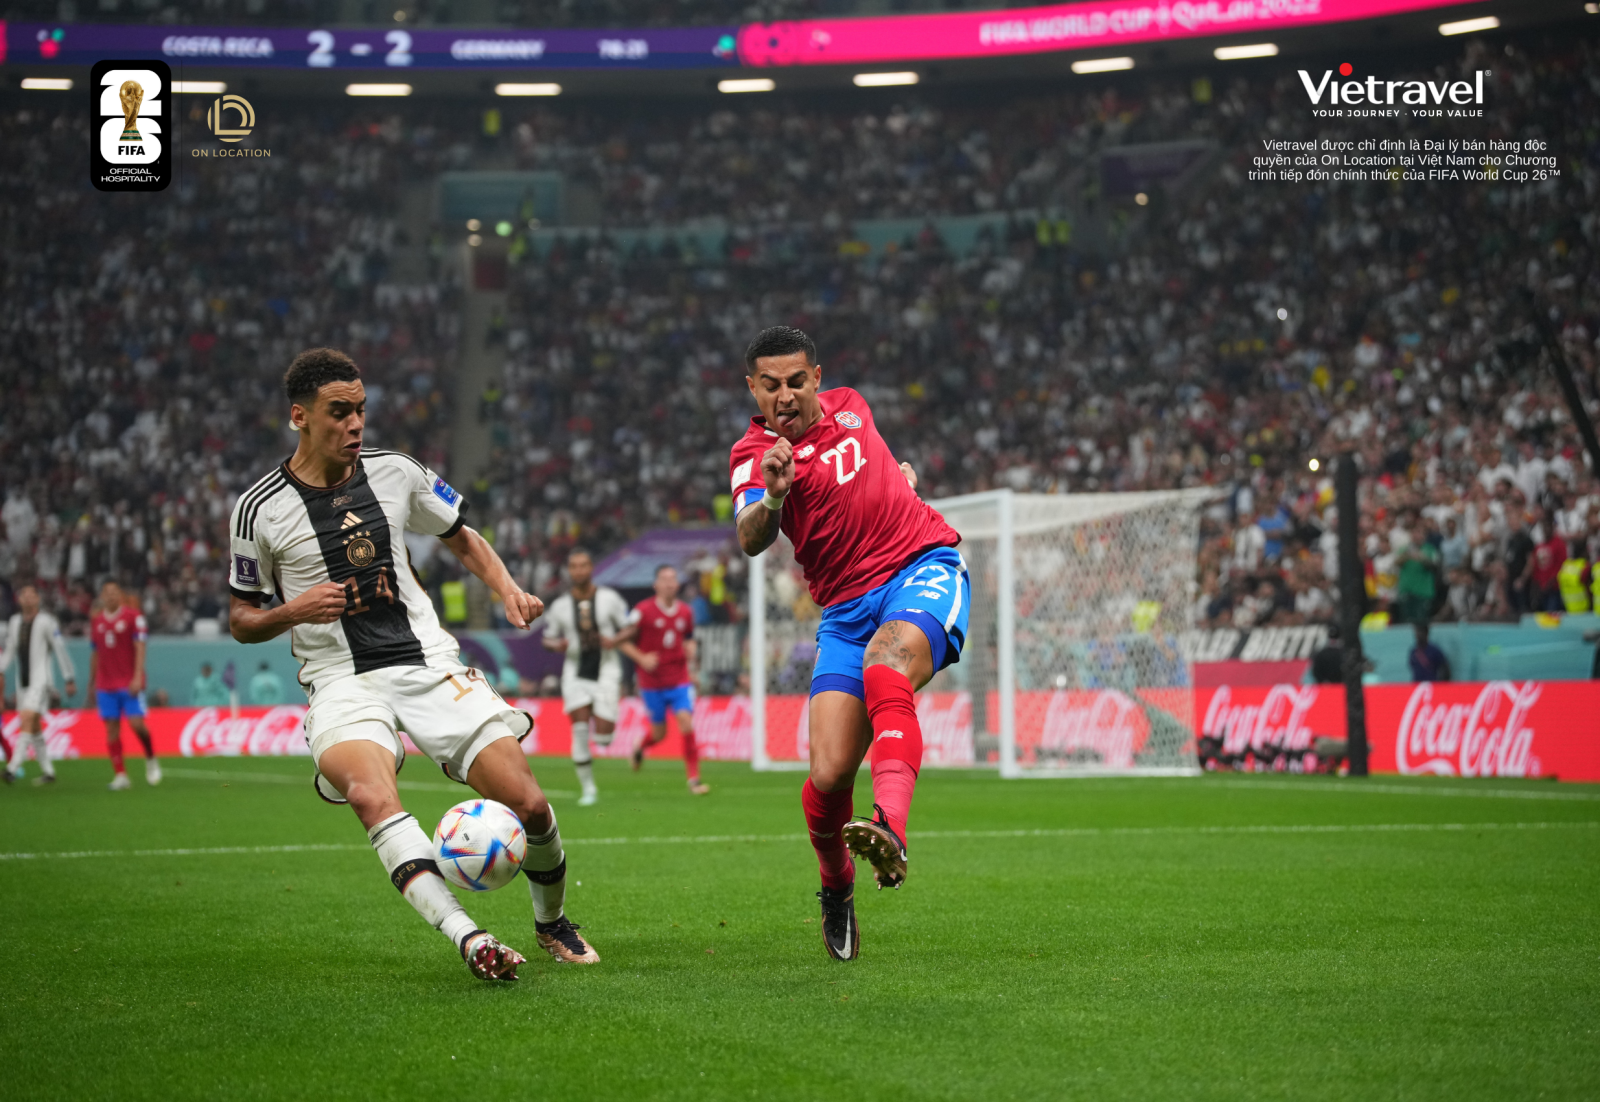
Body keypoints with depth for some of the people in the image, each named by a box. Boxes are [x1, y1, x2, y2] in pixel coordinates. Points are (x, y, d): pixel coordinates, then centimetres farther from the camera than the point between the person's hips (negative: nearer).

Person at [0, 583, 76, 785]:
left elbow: (61, 650, -5)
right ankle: (48, 772, 17)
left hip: (40, 680, -7)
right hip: (23, 681, 7)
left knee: (27, 719, -20)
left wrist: (70, 679, -5)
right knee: (34, 727, 9)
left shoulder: (47, 622, -7)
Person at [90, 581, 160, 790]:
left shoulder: (133, 616, -2)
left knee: (136, 723, -12)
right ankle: (120, 776, 1)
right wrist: (91, 684, 19)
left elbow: (140, 648, -8)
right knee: (112, 729, -1)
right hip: (106, 685, 4)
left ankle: (151, 760, 14)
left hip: (129, 684, -4)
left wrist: (137, 677, -17)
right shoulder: (96, 621, 12)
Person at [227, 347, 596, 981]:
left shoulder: (395, 473, 5)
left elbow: (461, 537, 21)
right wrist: (294, 611, -14)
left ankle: (551, 923, 20)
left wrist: (508, 589, 3)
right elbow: (241, 620, 7)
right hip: (342, 683, -3)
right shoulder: (260, 509, -2)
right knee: (372, 796, -36)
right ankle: (466, 936, -48)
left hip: (430, 666, 3)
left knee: (527, 802, -9)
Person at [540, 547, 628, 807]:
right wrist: (557, 645, -12)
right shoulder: (560, 606, 2)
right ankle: (588, 788, 1)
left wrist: (615, 640, -17)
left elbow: (629, 629, 5)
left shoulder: (609, 598, -2)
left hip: (605, 672, -1)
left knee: (603, 737, -8)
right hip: (575, 675, 1)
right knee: (580, 729, -11)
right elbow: (548, 638, 12)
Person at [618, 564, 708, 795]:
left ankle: (694, 777, -8)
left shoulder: (685, 612, 5)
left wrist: (690, 651, 0)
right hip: (652, 682, -3)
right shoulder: (643, 610, -9)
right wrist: (641, 658, -17)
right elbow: (622, 640, -5)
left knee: (686, 721, -13)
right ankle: (640, 748, 42)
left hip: (680, 679, 3)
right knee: (659, 733, 5)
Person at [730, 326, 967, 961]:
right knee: (828, 775, -12)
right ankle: (836, 886, 20)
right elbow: (751, 541, -25)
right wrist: (771, 495, -43)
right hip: (847, 609, 0)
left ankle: (890, 832, -56)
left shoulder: (849, 405, 12)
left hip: (924, 565, 0)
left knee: (886, 664, -35)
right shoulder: (754, 454, -3)